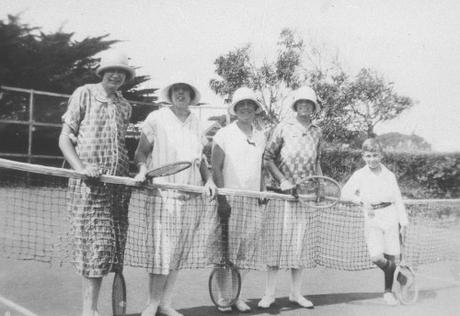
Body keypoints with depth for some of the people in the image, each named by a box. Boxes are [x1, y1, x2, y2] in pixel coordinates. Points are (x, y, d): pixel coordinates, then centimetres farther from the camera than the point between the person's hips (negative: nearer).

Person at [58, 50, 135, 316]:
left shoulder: (125, 106, 15)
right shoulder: (84, 94, 3)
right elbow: (64, 139, 1)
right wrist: (81, 168, -14)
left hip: (118, 183, 5)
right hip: (88, 183, -5)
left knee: (114, 245, 3)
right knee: (96, 244, -9)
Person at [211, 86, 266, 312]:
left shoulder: (260, 137, 13)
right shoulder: (224, 134, -1)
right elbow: (216, 169, -4)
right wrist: (222, 199, -11)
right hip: (230, 200, -4)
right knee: (227, 251, -5)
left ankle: (237, 295, 14)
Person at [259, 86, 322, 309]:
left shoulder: (317, 132, 11)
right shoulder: (284, 127, 1)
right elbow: (267, 157, 0)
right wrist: (282, 180, -11)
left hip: (307, 194, 3)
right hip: (283, 191, -3)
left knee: (301, 243, 5)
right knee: (276, 240, -4)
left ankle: (296, 293, 15)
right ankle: (269, 293, 5)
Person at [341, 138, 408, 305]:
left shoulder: (389, 175, 7)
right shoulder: (359, 175, 2)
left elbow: (398, 199, 11)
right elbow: (345, 193, -3)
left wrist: (402, 222, 8)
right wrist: (360, 200, -18)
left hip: (390, 217, 2)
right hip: (372, 218, -1)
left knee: (390, 257, 3)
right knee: (376, 256, -16)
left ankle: (388, 291, 21)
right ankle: (389, 269, 19)